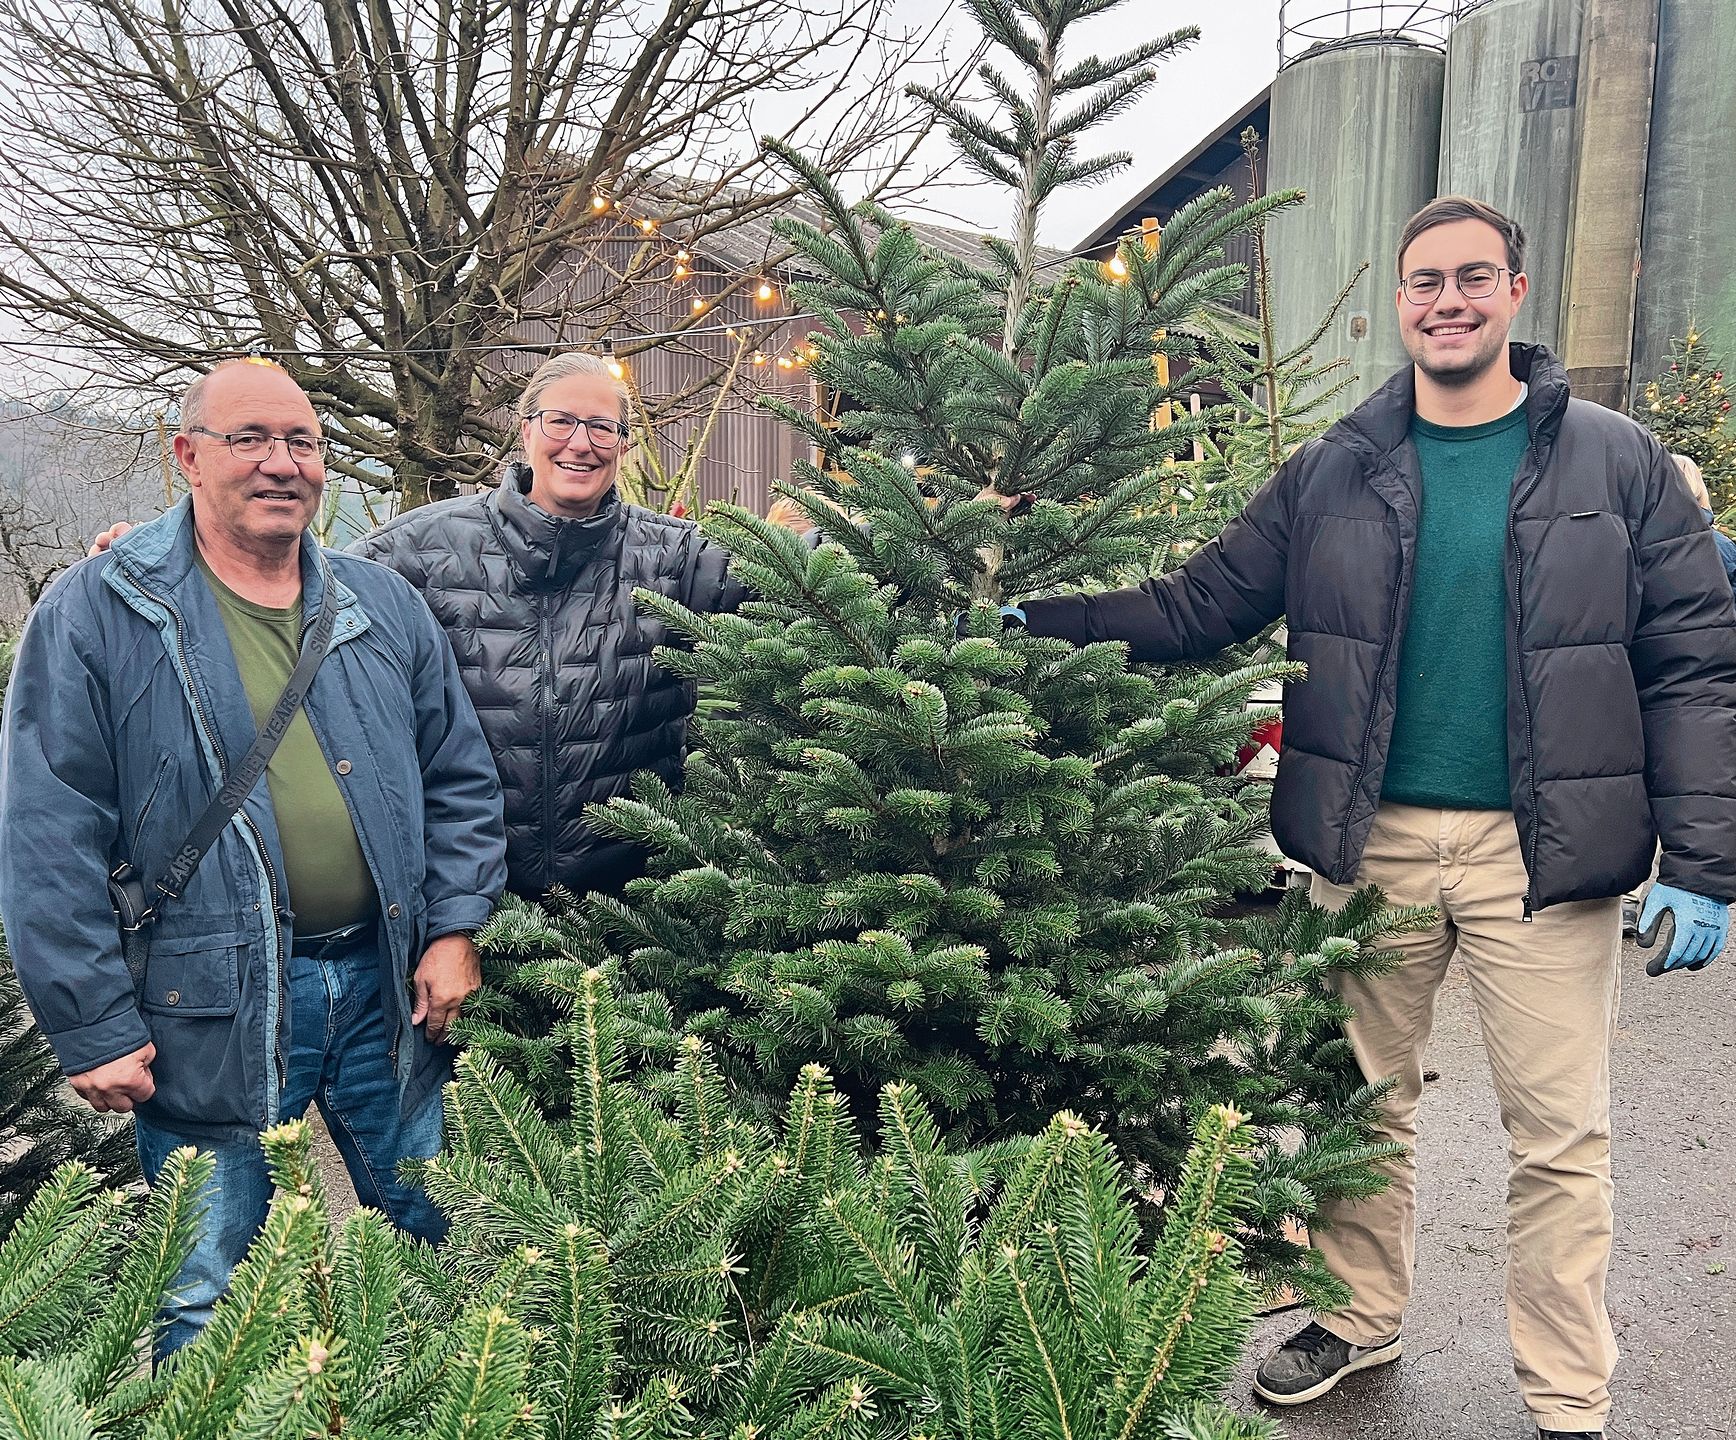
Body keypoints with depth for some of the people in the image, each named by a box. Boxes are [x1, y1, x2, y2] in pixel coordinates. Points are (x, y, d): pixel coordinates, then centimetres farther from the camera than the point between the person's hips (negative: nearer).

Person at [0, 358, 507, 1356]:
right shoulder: (100, 610, -5)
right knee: (208, 1307, 10)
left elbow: (462, 780, 10)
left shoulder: (385, 606, 8)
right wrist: (92, 1026, -10)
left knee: (438, 1247, 19)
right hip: (210, 1010, -4)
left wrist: (454, 929, 0)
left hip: (387, 986, 4)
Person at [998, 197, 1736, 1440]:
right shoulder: (1331, 475, 4)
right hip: (1368, 841, 2)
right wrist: (1047, 622, -14)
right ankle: (1362, 1319, 37)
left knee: (1559, 1132, 7)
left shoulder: (1615, 463, 0)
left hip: (1542, 850, -1)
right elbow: (1197, 607, 0)